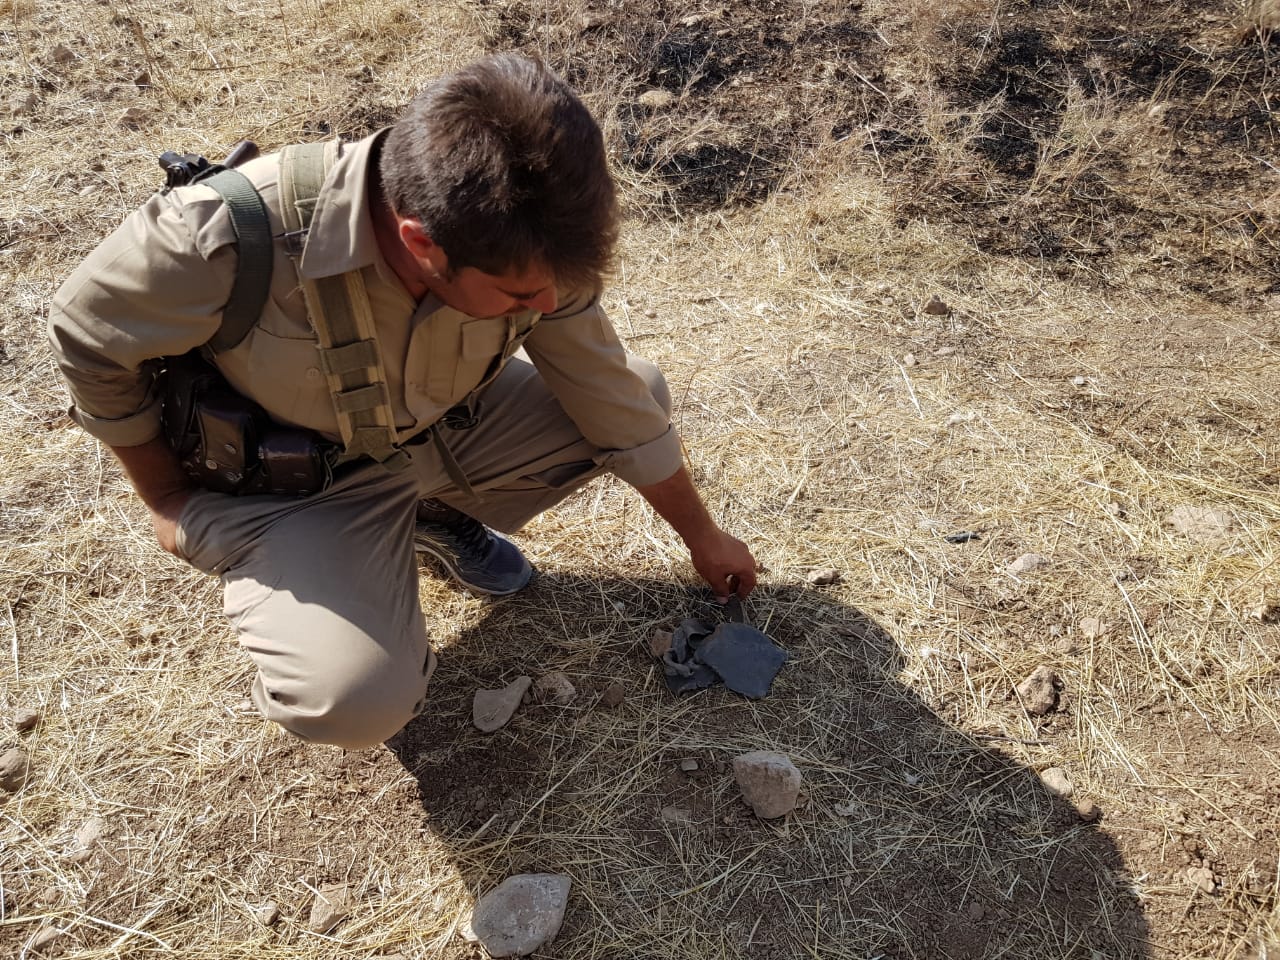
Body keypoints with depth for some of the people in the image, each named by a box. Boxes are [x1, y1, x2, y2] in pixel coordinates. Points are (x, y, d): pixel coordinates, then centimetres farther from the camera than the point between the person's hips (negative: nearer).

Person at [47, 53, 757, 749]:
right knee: (360, 704, -26)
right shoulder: (226, 235, -36)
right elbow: (85, 335, -15)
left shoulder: (527, 243, -24)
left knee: (635, 391, -6)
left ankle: (440, 515, 12)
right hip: (289, 480, -4)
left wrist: (701, 535, 3)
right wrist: (168, 499, -5)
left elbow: (610, 395, -9)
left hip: (444, 428, 5)